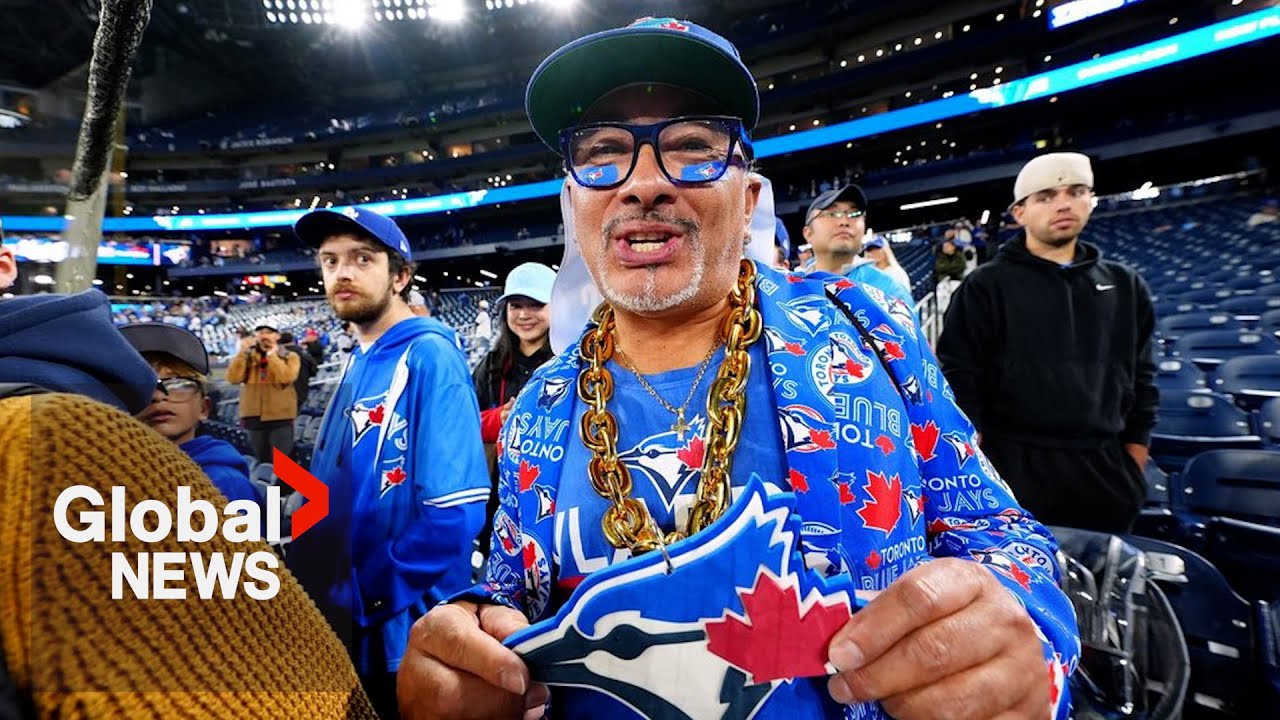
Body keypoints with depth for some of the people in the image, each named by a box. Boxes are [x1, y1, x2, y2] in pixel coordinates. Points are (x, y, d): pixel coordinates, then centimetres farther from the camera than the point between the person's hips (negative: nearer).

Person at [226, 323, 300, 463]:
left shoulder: (290, 357, 2)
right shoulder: (248, 356, 10)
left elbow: (285, 378, -17)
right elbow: (233, 378, -5)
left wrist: (272, 355, -13)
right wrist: (242, 352, -9)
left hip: (280, 418, -3)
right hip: (255, 417, 4)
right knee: (261, 462, 14)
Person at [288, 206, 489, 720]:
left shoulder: (429, 357, -20)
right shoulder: (357, 362, 6)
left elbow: (454, 508, -27)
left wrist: (377, 597, -18)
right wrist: (309, 578, 8)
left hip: (402, 630, -8)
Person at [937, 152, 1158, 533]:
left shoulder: (1125, 286, 12)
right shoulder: (986, 286, -4)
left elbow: (1141, 376, 15)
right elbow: (958, 375, -8)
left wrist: (1134, 462, 10)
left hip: (1104, 470, 5)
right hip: (1015, 469, -4)